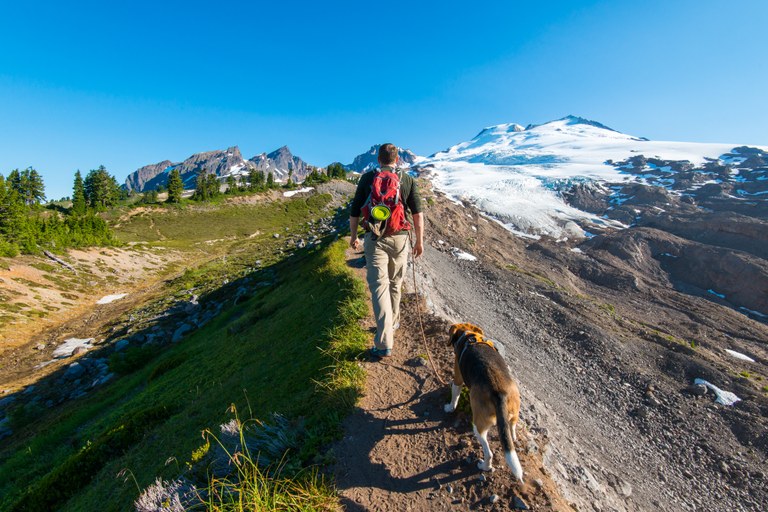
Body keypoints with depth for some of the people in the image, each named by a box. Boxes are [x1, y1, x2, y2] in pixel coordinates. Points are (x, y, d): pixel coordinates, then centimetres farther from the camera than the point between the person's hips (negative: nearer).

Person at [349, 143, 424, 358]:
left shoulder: (367, 178, 4)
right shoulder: (408, 180, 6)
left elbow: (354, 211, 5)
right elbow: (417, 213, 1)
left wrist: (354, 236, 17)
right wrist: (419, 241, 8)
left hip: (374, 238, -2)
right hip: (399, 238, 2)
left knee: (379, 286, -3)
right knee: (395, 284, 18)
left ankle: (384, 343, -8)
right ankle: (393, 322, 37)